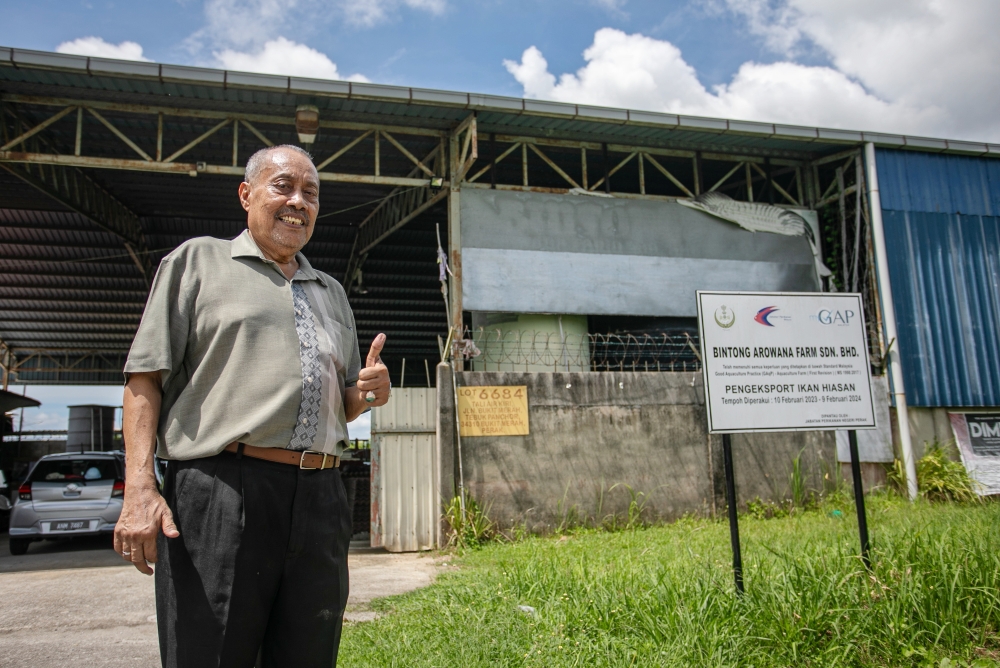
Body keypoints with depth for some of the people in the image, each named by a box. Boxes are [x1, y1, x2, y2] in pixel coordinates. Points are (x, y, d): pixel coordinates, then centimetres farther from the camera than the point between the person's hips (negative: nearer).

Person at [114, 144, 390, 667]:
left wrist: (367, 392, 2)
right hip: (220, 493, -4)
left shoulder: (331, 293, 23)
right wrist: (139, 488, -11)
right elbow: (145, 377, 2)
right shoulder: (198, 260, 10)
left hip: (319, 501, 5)